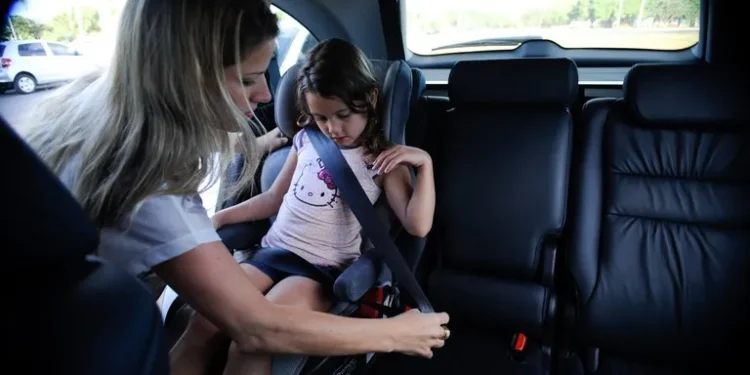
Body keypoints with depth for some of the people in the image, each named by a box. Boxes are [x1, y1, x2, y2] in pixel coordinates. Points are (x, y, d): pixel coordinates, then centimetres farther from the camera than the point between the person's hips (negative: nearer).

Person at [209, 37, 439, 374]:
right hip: (272, 251, 5)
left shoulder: (384, 160, -1)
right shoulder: (306, 141, 10)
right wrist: (218, 218, 16)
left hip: (323, 268, -4)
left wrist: (424, 163, -16)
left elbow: (417, 225, -9)